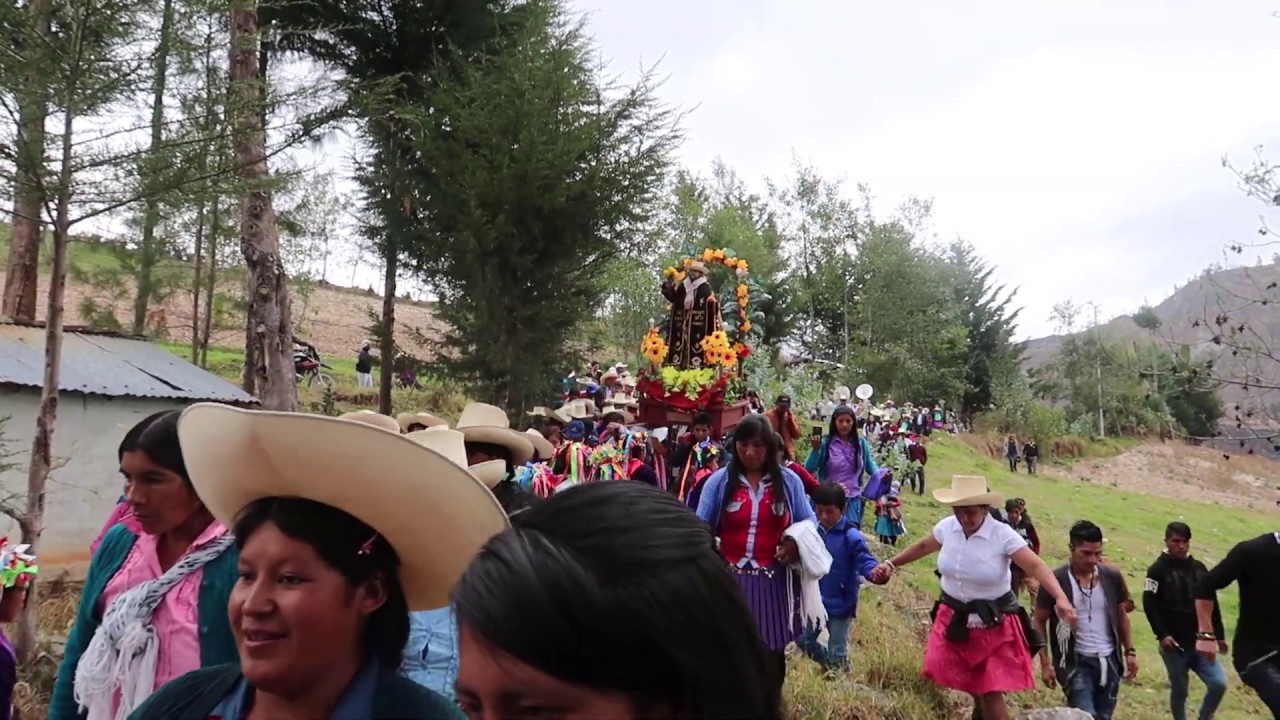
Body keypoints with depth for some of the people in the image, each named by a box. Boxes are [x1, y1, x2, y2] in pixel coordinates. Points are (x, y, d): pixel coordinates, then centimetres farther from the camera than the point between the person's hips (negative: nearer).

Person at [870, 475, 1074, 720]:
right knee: (970, 686, 17)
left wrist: (1060, 598, -42)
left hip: (993, 623, -4)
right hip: (954, 617, 4)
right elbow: (922, 547, 12)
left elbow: (1036, 566, -27)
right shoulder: (947, 527, -7)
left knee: (992, 693, -2)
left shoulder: (1003, 535, -21)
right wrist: (891, 563, 13)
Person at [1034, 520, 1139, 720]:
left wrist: (1130, 652, 8)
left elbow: (1121, 616, 14)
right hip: (1076, 661, -4)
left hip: (1108, 660, 5)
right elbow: (1040, 622, -5)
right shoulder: (1055, 580, -12)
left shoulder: (1112, 577, 0)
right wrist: (1045, 663, -9)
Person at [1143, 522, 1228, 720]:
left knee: (1219, 683, -7)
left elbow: (1212, 603, 14)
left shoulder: (1199, 568, 9)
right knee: (1179, 691, 5)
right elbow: (1149, 605, -10)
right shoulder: (1158, 570, -6)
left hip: (1201, 642, 4)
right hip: (1175, 644, -4)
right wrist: (1162, 635, -17)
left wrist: (1219, 635, 11)